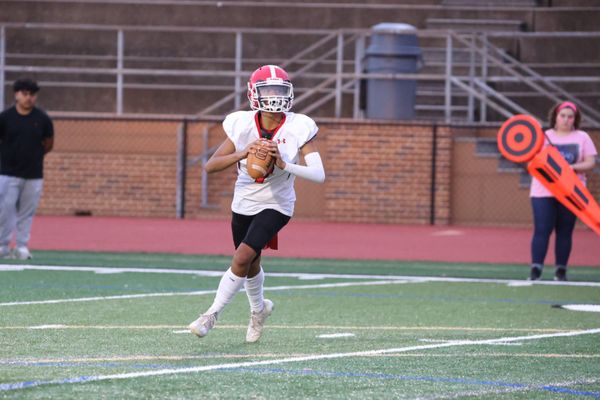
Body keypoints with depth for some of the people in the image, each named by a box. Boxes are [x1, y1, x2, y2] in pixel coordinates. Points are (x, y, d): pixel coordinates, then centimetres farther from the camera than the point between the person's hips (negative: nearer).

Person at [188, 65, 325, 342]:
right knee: (251, 265, 20)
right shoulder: (243, 125, -15)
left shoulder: (298, 128, -19)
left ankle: (212, 314, -7)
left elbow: (319, 174, -24)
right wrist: (242, 154, -34)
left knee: (242, 258, -20)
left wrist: (285, 165, -39)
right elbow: (210, 166, -18)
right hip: (244, 203, 3)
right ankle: (258, 309, 50)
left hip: (276, 206, -3)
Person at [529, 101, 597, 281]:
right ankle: (536, 269, -14)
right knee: (541, 229, -10)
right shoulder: (544, 137, 8)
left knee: (565, 231, 3)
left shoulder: (582, 138, 8)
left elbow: (590, 162, 1)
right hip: (543, 191, -1)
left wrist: (572, 167, -16)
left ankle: (561, 270, 9)